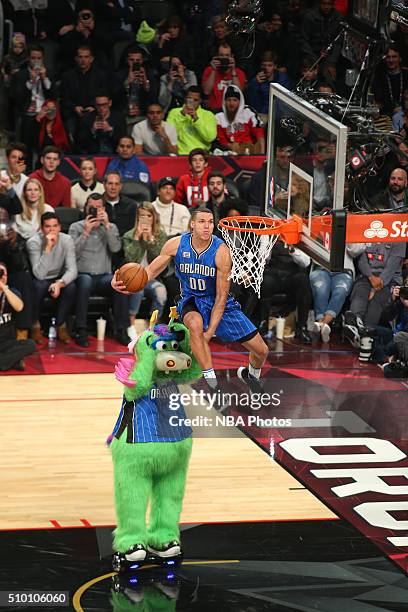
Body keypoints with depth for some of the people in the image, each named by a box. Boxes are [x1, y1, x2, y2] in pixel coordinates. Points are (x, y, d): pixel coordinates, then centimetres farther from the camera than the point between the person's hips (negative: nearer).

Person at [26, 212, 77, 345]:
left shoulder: (66, 240, -15)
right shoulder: (33, 242, -23)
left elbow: (72, 270, -21)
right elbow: (39, 274, -33)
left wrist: (60, 283, -41)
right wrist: (47, 248, -40)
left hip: (58, 279, 2)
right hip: (39, 280, -2)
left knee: (70, 286, -29)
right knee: (40, 285, -36)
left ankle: (61, 326, -8)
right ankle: (35, 325, -12)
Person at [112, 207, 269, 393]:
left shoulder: (221, 251, -22)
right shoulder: (176, 244, -16)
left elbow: (221, 296, -20)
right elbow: (151, 270, -7)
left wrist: (210, 331, -26)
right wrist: (125, 282, -27)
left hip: (219, 302, 0)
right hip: (191, 300, 0)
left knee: (261, 350, -2)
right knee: (195, 324, -39)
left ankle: (251, 374, 36)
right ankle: (211, 382, -27)